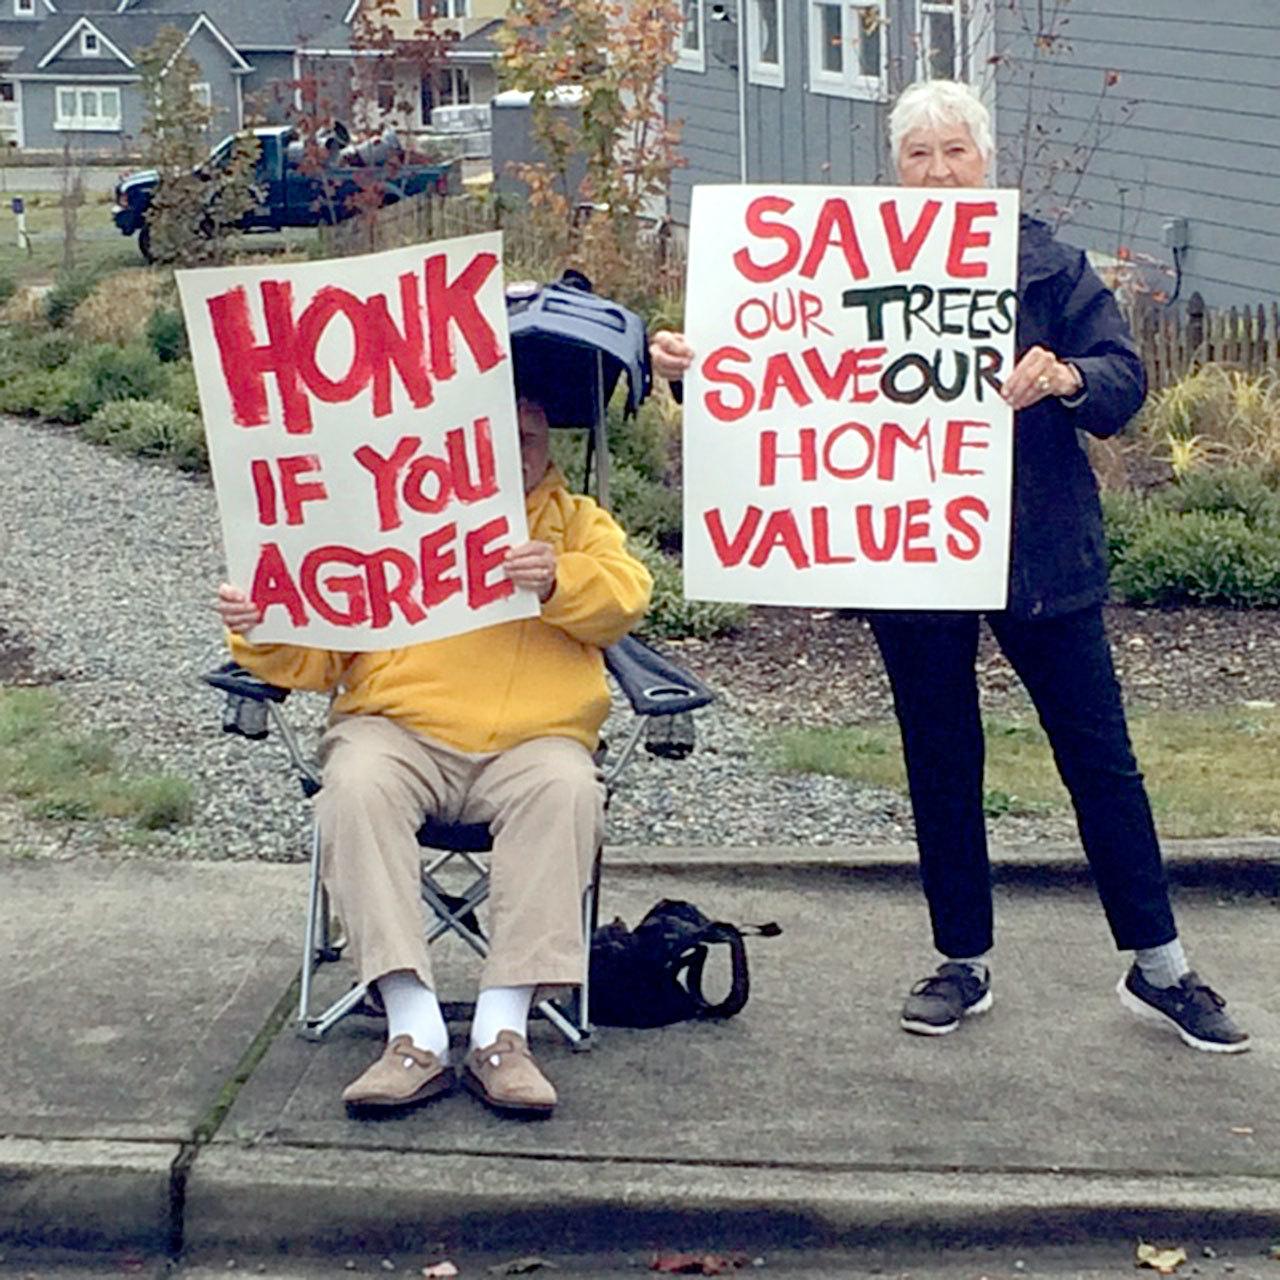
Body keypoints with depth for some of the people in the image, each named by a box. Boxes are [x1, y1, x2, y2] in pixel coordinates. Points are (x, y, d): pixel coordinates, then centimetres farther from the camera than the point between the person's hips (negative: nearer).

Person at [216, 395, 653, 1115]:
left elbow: (623, 596, 2)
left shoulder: (578, 522, 23)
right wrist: (262, 636, -7)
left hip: (531, 740, 0)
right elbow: (321, 649, 14)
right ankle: (416, 1034, -37)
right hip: (402, 732, 0)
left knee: (566, 788, -34)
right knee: (356, 785, -33)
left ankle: (502, 1033, -35)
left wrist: (558, 581, -19)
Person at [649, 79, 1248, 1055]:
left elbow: (1126, 380, -3)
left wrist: (1066, 377, -24)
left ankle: (1160, 968, 15)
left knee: (1100, 755, 3)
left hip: (1037, 549, -1)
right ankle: (964, 963, 26)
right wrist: (697, 366, -16)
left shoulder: (1047, 264, 2)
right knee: (941, 764, 11)